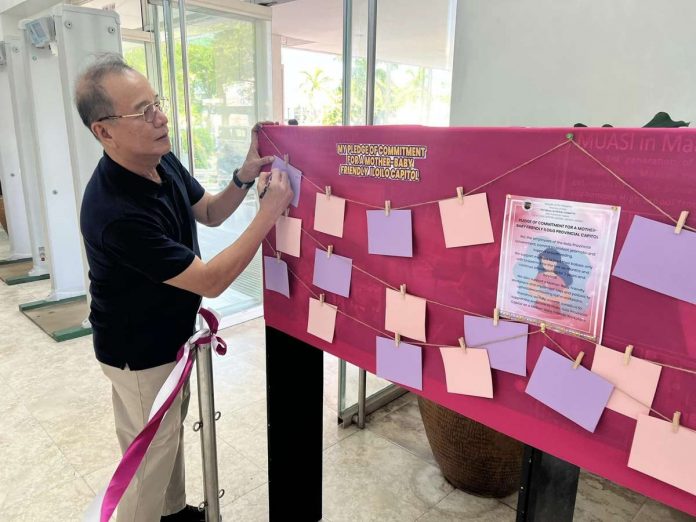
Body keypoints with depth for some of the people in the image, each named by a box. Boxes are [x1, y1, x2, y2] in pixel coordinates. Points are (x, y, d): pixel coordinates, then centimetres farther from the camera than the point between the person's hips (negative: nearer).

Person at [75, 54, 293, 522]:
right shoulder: (116, 212, -36)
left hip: (171, 335, 9)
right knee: (150, 454, 13)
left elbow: (209, 213, 7)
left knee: (172, 433, 27)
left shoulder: (164, 162, -9)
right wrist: (270, 212, -31)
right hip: (140, 352, -9)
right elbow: (211, 281, -32)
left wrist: (244, 178, -12)